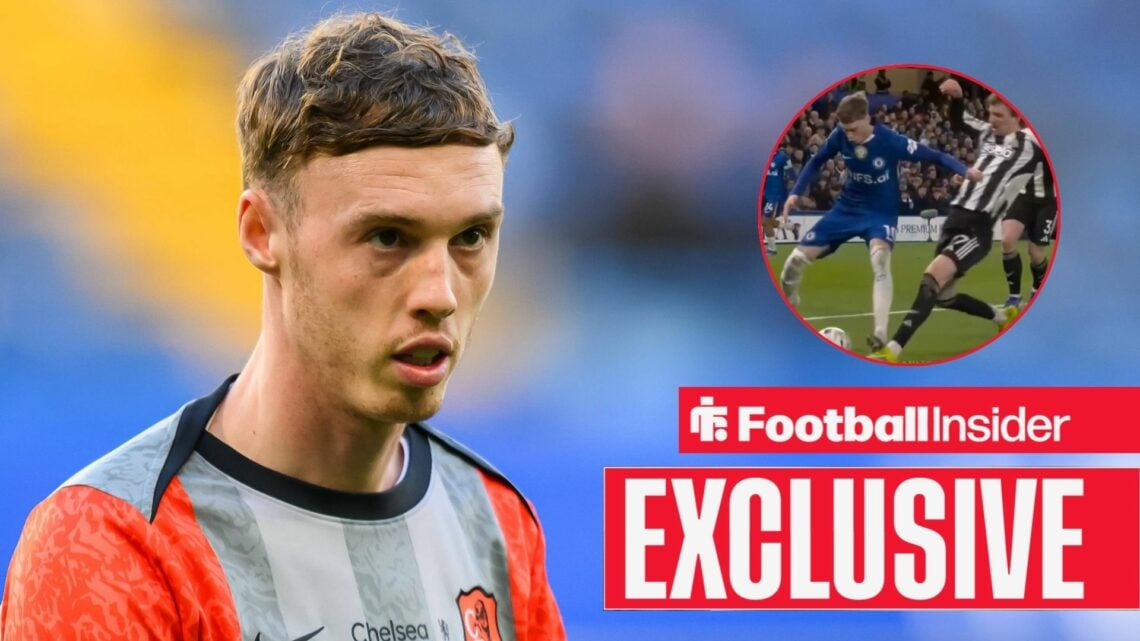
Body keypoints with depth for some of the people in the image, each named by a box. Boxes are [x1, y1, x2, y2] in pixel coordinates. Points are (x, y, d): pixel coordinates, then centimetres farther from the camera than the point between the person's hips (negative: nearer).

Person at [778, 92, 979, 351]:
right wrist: (796, 193, -4)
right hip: (847, 208, 4)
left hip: (880, 212, -4)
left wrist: (964, 170, -38)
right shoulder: (840, 136, -15)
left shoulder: (890, 141, -26)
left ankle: (881, 335, -40)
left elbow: (935, 156, -22)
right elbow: (816, 161, 4)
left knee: (880, 259, -35)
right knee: (797, 259, 0)